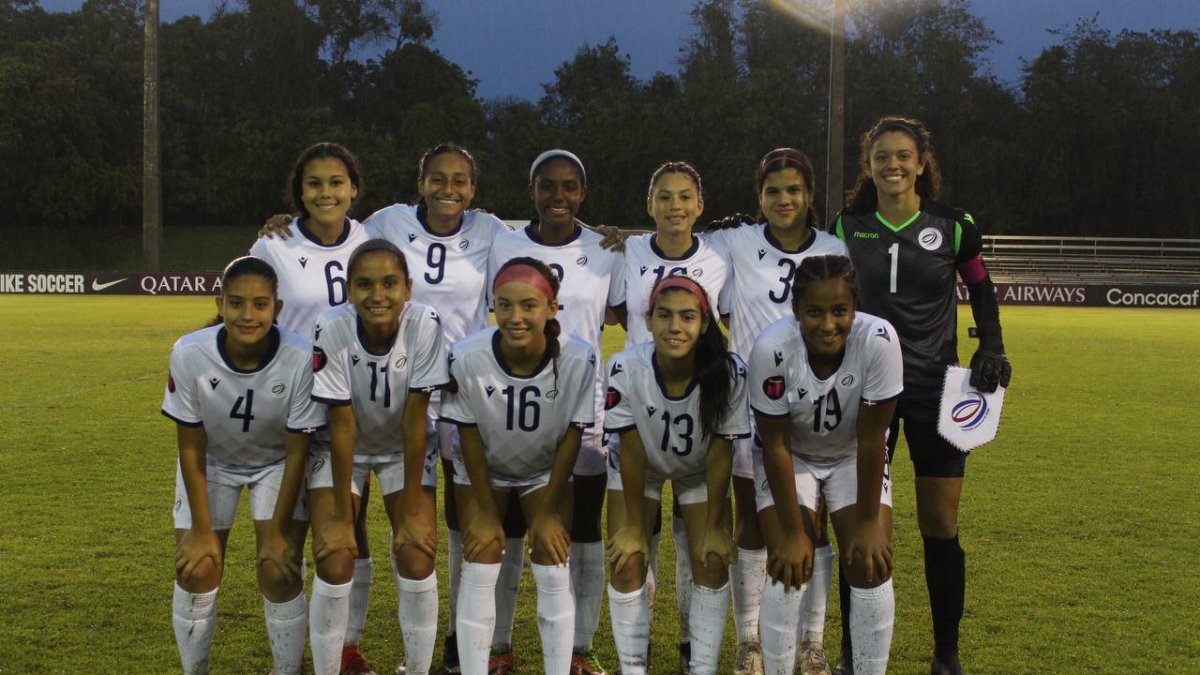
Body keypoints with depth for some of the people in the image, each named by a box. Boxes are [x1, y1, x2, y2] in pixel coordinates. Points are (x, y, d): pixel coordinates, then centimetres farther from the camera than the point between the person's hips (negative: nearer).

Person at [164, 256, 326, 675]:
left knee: (280, 573, -10)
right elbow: (191, 447, -16)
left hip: (278, 464, -1)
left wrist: (278, 531, -15)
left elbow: (297, 453, -20)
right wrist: (202, 530, -12)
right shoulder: (189, 355, -30)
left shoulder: (301, 360, -33)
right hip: (211, 463, 1)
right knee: (196, 574, -2)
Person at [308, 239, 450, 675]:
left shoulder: (425, 325, -28)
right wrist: (341, 515, -19)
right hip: (343, 451, 0)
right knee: (335, 564, -12)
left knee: (417, 559, -11)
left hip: (405, 450, 1)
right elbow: (342, 426, -24)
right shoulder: (331, 331, -29)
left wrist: (411, 510, -19)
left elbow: (415, 421, -23)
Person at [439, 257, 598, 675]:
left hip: (547, 471, 0)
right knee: (480, 567, -6)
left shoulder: (578, 359, -32)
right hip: (483, 471, 0)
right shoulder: (467, 357, -32)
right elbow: (470, 438, -17)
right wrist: (486, 512, -10)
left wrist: (548, 512, -12)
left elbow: (571, 437, -17)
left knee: (554, 570, -5)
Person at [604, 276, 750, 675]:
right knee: (627, 563, -8)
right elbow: (632, 451, -23)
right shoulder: (626, 369, -34)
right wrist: (633, 525, -16)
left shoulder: (729, 372, -34)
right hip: (639, 468, 0)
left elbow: (721, 452, -23)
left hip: (701, 472, 0)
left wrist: (715, 527, -16)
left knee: (711, 563, -6)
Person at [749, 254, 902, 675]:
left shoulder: (878, 340, -32)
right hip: (791, 458, -1)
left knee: (871, 567, -10)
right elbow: (776, 444, -22)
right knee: (789, 569, -12)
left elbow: (871, 438, -23)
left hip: (855, 459, 1)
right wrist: (792, 532, -18)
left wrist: (868, 522, -17)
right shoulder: (772, 349, -32)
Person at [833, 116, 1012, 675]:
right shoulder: (846, 228, 1)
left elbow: (981, 290, 11)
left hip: (935, 390, -1)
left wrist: (992, 347, -2)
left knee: (940, 528, 2)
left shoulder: (953, 228, -2)